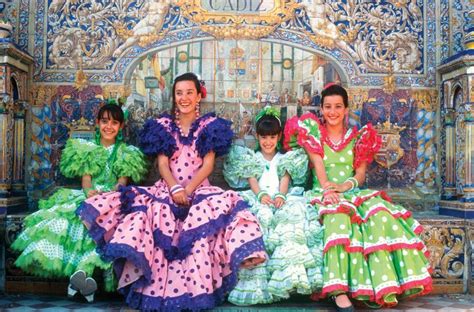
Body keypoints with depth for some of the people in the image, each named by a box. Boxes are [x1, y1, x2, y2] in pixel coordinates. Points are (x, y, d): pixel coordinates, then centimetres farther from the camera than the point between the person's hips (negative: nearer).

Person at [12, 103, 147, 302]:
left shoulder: (126, 152, 14)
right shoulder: (88, 148, 18)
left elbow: (123, 181, 3)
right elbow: (86, 177, 5)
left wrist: (110, 193, -20)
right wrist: (89, 191, -19)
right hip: (89, 196, 2)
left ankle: (81, 271, -46)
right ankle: (85, 273, -43)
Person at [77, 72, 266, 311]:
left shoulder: (209, 125, 9)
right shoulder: (163, 125, 13)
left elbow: (208, 165, -1)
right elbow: (162, 163, 3)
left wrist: (188, 190, -16)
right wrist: (175, 189, -16)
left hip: (199, 188, -1)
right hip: (167, 188, 1)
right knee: (149, 212, -31)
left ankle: (198, 288, -29)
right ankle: (155, 289, -28)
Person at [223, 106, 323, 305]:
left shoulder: (285, 159, 24)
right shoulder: (251, 158, 21)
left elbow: (285, 179, 6)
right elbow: (252, 180, 4)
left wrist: (280, 195, -17)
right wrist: (261, 195, -18)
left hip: (281, 198, 1)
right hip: (259, 199, -1)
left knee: (293, 214, -34)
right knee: (261, 216, -36)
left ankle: (287, 272, -44)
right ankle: (259, 280, -41)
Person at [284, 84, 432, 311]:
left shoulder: (356, 136, 17)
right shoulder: (314, 132, 11)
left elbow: (361, 173, 7)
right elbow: (318, 166, -4)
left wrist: (347, 185, -15)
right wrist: (327, 188, -21)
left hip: (352, 192, 3)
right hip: (325, 193, -3)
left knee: (380, 213, -30)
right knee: (337, 214, -38)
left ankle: (380, 286, -31)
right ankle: (339, 290, -46)